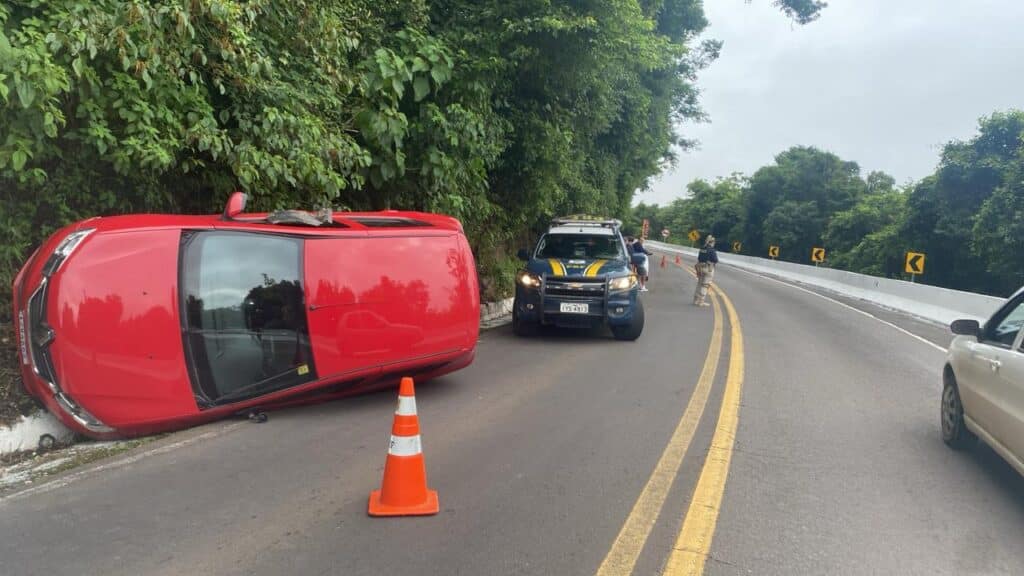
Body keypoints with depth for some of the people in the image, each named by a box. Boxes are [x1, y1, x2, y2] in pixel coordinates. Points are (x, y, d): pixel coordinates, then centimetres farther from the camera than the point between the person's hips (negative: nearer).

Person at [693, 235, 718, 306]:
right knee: (705, 285, -2)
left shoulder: (702, 249, 7)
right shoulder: (712, 250, -14)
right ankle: (701, 302, -1)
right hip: (709, 268, -7)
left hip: (700, 268, 7)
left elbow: (699, 259, 12)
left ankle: (696, 300, 19)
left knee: (699, 284, 15)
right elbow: (715, 260, -14)